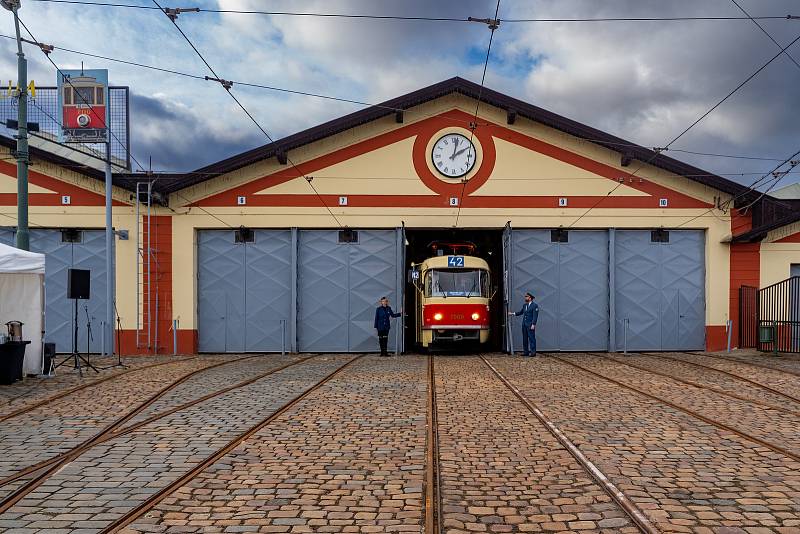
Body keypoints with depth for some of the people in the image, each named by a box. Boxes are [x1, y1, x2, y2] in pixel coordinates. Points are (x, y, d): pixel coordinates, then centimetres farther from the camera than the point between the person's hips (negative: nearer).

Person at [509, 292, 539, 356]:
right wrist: (513, 313, 18)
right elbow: (521, 312, 26)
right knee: (525, 338, 8)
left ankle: (533, 352, -3)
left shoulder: (535, 305, -7)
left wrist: (533, 324, -18)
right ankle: (526, 352, 13)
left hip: (530, 325, -7)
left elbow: (535, 316, -12)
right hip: (524, 324, 7)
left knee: (531, 338, -6)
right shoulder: (525, 305, 15)